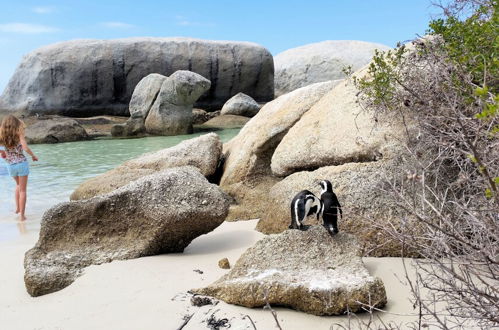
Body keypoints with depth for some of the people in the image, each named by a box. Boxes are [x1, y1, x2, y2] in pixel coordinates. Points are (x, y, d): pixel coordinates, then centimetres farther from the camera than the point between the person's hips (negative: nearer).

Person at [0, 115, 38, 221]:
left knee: (18, 184, 31)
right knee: (22, 190, 6)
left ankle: (17, 208, 25)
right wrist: (33, 156, -3)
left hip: (10, 165, 4)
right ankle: (22, 215, 5)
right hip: (22, 163, -4)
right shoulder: (19, 134, -10)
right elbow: (25, 148, -20)